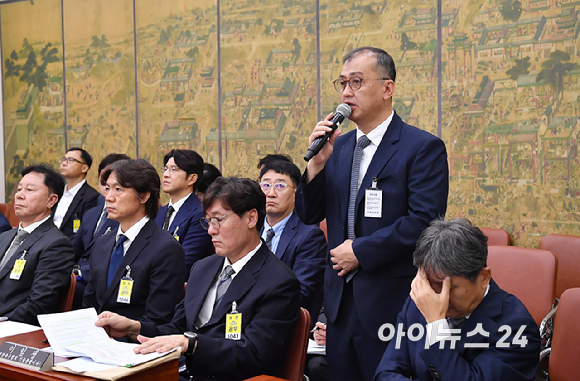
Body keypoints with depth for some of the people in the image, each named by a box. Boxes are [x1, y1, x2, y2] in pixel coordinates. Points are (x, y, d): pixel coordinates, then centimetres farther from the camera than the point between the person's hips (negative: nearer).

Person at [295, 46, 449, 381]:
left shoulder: (424, 148, -8)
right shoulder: (339, 147, 11)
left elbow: (424, 221, -18)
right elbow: (309, 215, 9)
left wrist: (361, 251, -15)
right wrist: (318, 163, -6)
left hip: (392, 306, -6)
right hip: (341, 302, 6)